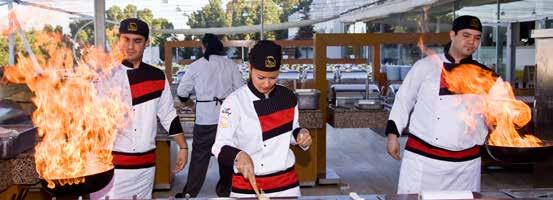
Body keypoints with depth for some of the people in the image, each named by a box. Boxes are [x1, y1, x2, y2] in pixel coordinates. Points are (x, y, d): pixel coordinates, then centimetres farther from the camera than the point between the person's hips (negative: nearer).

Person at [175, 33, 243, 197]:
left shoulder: (197, 65, -3)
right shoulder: (230, 64, 2)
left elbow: (182, 91, 5)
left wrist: (186, 98, 26)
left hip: (205, 117, -2)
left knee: (200, 154, 5)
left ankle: (190, 192, 10)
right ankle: (224, 189, 24)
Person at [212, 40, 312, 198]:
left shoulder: (288, 98, -1)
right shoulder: (234, 102, -14)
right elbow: (221, 145, -14)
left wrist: (300, 134, -8)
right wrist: (239, 155, -33)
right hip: (247, 187, -3)